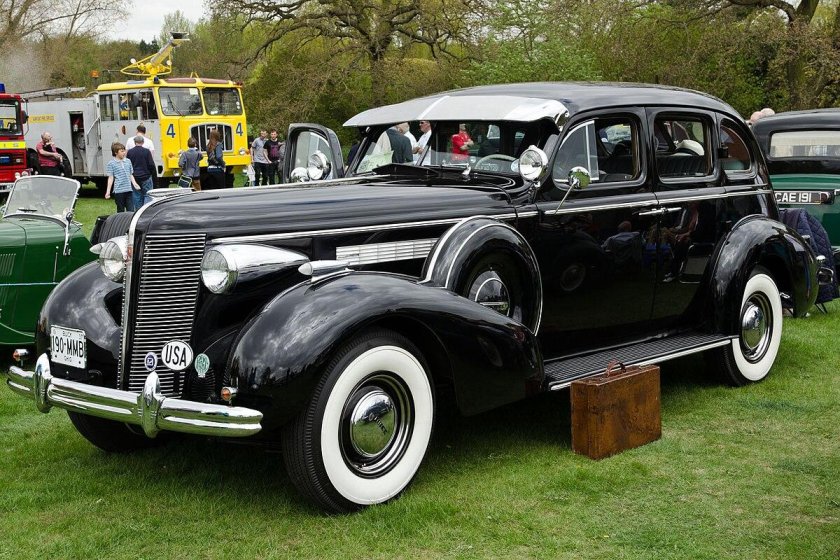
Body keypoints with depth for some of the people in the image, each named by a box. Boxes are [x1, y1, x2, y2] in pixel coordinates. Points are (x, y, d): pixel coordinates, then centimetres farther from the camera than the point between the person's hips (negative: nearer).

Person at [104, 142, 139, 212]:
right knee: (120, 211, 6)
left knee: (131, 210, -1)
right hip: (119, 191, -3)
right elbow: (111, 178, -1)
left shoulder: (128, 161, 11)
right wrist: (108, 191, -6)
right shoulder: (111, 163, -1)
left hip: (129, 190, 3)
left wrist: (134, 184, 3)